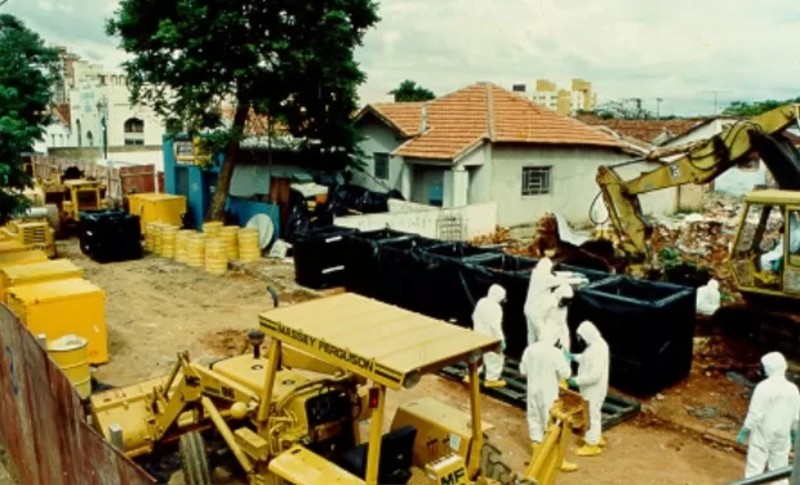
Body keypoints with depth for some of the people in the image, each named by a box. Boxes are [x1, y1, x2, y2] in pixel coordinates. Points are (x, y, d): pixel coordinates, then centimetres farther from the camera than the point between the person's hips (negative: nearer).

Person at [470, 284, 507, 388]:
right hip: (490, 338, -8)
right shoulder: (495, 307, -24)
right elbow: (495, 326, -25)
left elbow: (474, 317, 12)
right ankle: (491, 380, 17)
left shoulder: (481, 302, 2)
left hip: (479, 335, 8)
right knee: (495, 359, 8)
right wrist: (501, 340, -17)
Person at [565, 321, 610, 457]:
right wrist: (573, 356, 9)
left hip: (594, 389, -10)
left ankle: (592, 445, 19)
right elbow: (587, 359, 19)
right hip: (591, 388, 10)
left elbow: (595, 374, -32)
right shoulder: (596, 344, 1)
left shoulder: (598, 349, -31)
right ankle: (597, 438, 42)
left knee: (591, 415, 4)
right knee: (593, 413, 25)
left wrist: (577, 380, -25)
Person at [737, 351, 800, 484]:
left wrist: (744, 431, -7)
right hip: (782, 435, 5)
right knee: (780, 468, 16)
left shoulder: (763, 387, -18)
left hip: (762, 434, -5)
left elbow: (755, 413, -17)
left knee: (755, 467, 4)